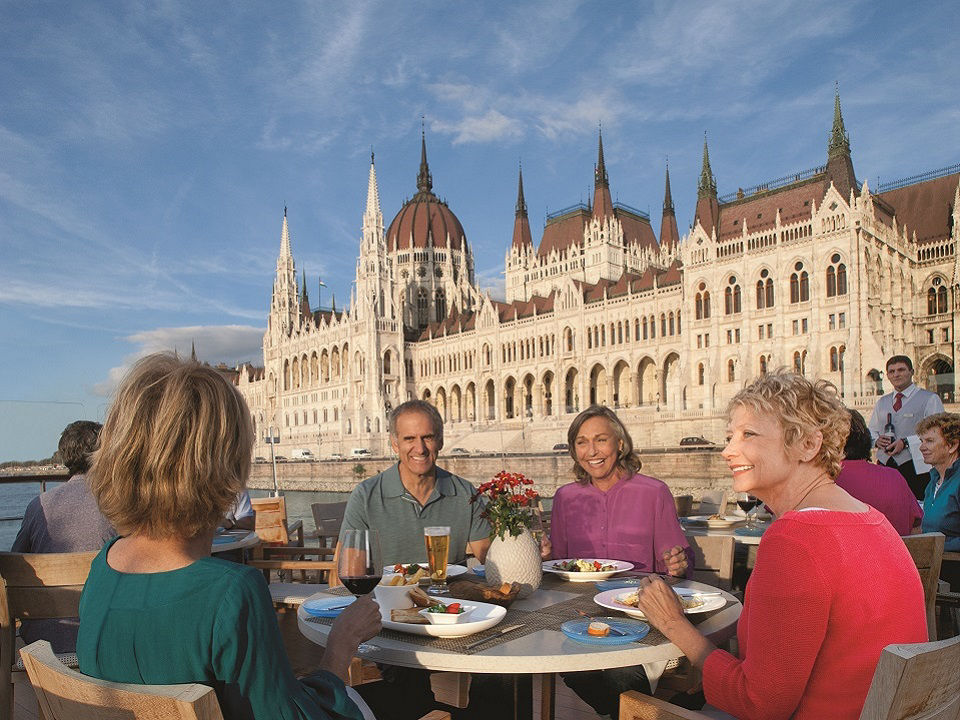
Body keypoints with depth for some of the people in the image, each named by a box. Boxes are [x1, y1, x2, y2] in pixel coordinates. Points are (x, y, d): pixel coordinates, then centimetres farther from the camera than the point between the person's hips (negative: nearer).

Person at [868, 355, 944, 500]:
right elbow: (871, 431, 23)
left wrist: (906, 442, -16)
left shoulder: (929, 399, 4)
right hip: (885, 466, 4)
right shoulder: (881, 402, 21)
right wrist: (876, 440, 0)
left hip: (915, 467, -4)